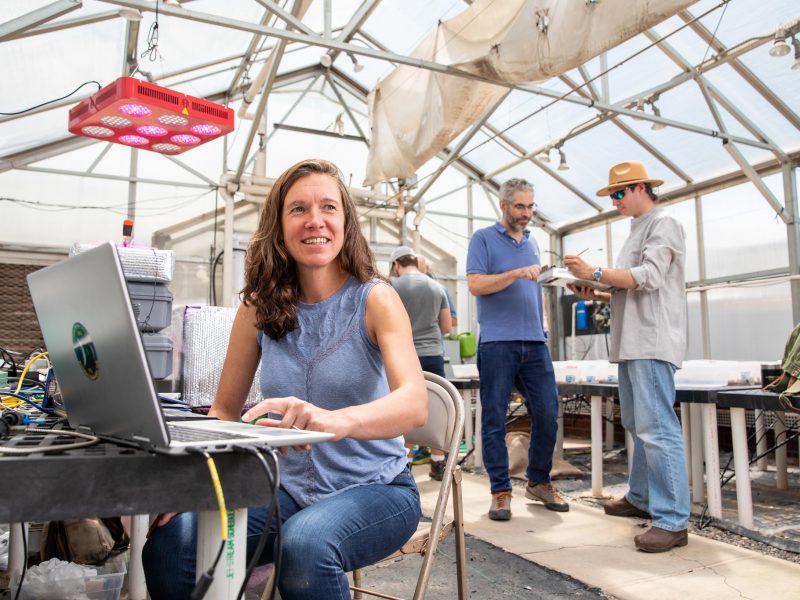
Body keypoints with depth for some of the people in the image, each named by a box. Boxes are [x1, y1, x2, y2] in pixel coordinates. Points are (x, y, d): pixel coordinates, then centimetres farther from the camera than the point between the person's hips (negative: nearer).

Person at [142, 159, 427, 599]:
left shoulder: (375, 299, -10)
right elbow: (224, 410, 7)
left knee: (306, 545, -34)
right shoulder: (260, 307, 1)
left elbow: (414, 403, -25)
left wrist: (336, 420, -45)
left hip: (374, 488, -3)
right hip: (290, 489, 3)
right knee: (169, 548, -19)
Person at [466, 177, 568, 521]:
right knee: (494, 419, 0)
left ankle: (538, 481, 22)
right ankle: (500, 490, 11)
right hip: (497, 342, -5)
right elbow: (475, 284, -8)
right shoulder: (484, 239, 3)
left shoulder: (532, 243, 20)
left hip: (535, 342, 5)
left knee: (547, 415, 4)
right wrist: (516, 273, -18)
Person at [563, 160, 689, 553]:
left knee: (656, 428, -13)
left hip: (652, 343, -10)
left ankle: (672, 521, -9)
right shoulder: (637, 230, 23)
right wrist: (599, 295, 10)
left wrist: (595, 273, -16)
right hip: (632, 342, 10)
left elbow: (649, 277, -17)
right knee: (638, 425, 15)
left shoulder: (662, 224, -4)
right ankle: (641, 498, 26)